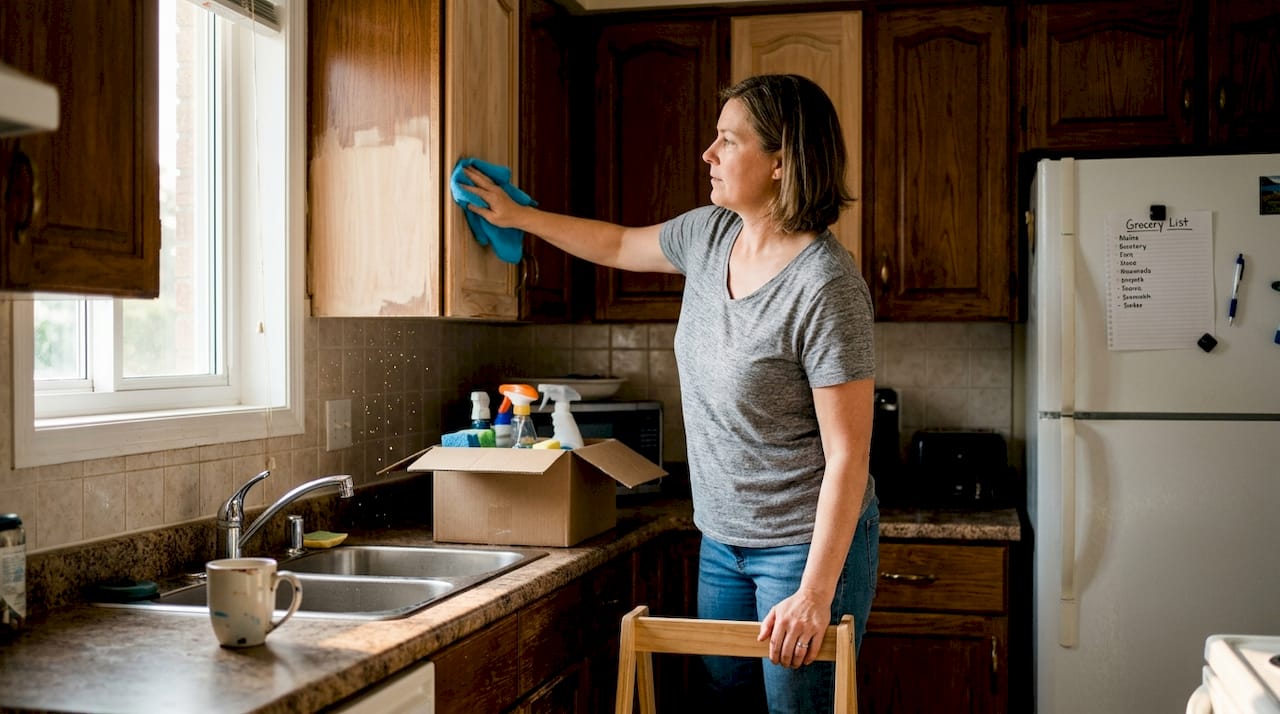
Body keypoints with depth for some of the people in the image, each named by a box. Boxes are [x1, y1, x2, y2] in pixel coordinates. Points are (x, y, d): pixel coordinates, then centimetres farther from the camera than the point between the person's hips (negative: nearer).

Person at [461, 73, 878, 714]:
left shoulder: (825, 283, -24)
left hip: (807, 545, -7)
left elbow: (847, 455, -23)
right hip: (722, 540, 8)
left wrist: (815, 595, -24)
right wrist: (518, 216, 24)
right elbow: (619, 245, 22)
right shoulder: (709, 234, 0)